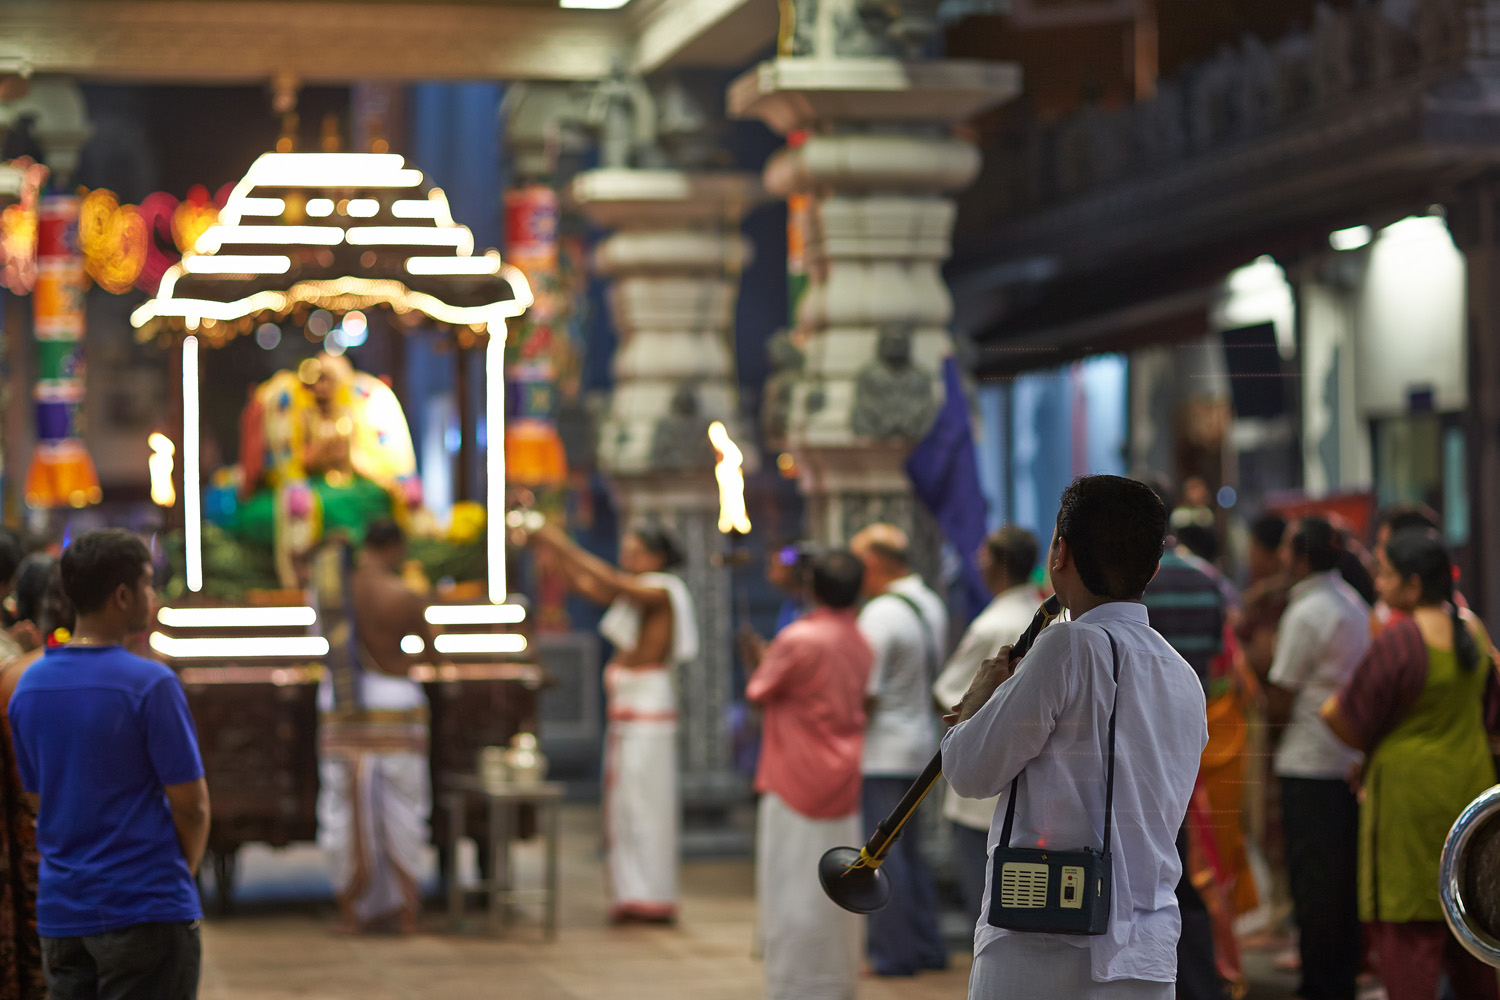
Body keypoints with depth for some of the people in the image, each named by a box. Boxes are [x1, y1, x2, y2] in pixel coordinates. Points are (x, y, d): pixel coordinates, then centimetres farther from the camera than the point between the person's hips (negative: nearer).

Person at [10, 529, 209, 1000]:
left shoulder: (28, 685, 7)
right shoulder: (150, 683, -14)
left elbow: (38, 791, 14)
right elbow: (191, 805, -11)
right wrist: (183, 869, 8)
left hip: (60, 910, 6)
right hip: (144, 908, -6)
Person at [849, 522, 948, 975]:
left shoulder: (879, 616, -19)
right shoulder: (932, 606, 8)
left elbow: (864, 696, -19)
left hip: (882, 751, -9)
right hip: (921, 741, 9)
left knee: (881, 853, -1)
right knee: (909, 849, 18)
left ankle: (895, 952, 3)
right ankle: (927, 947, 22)